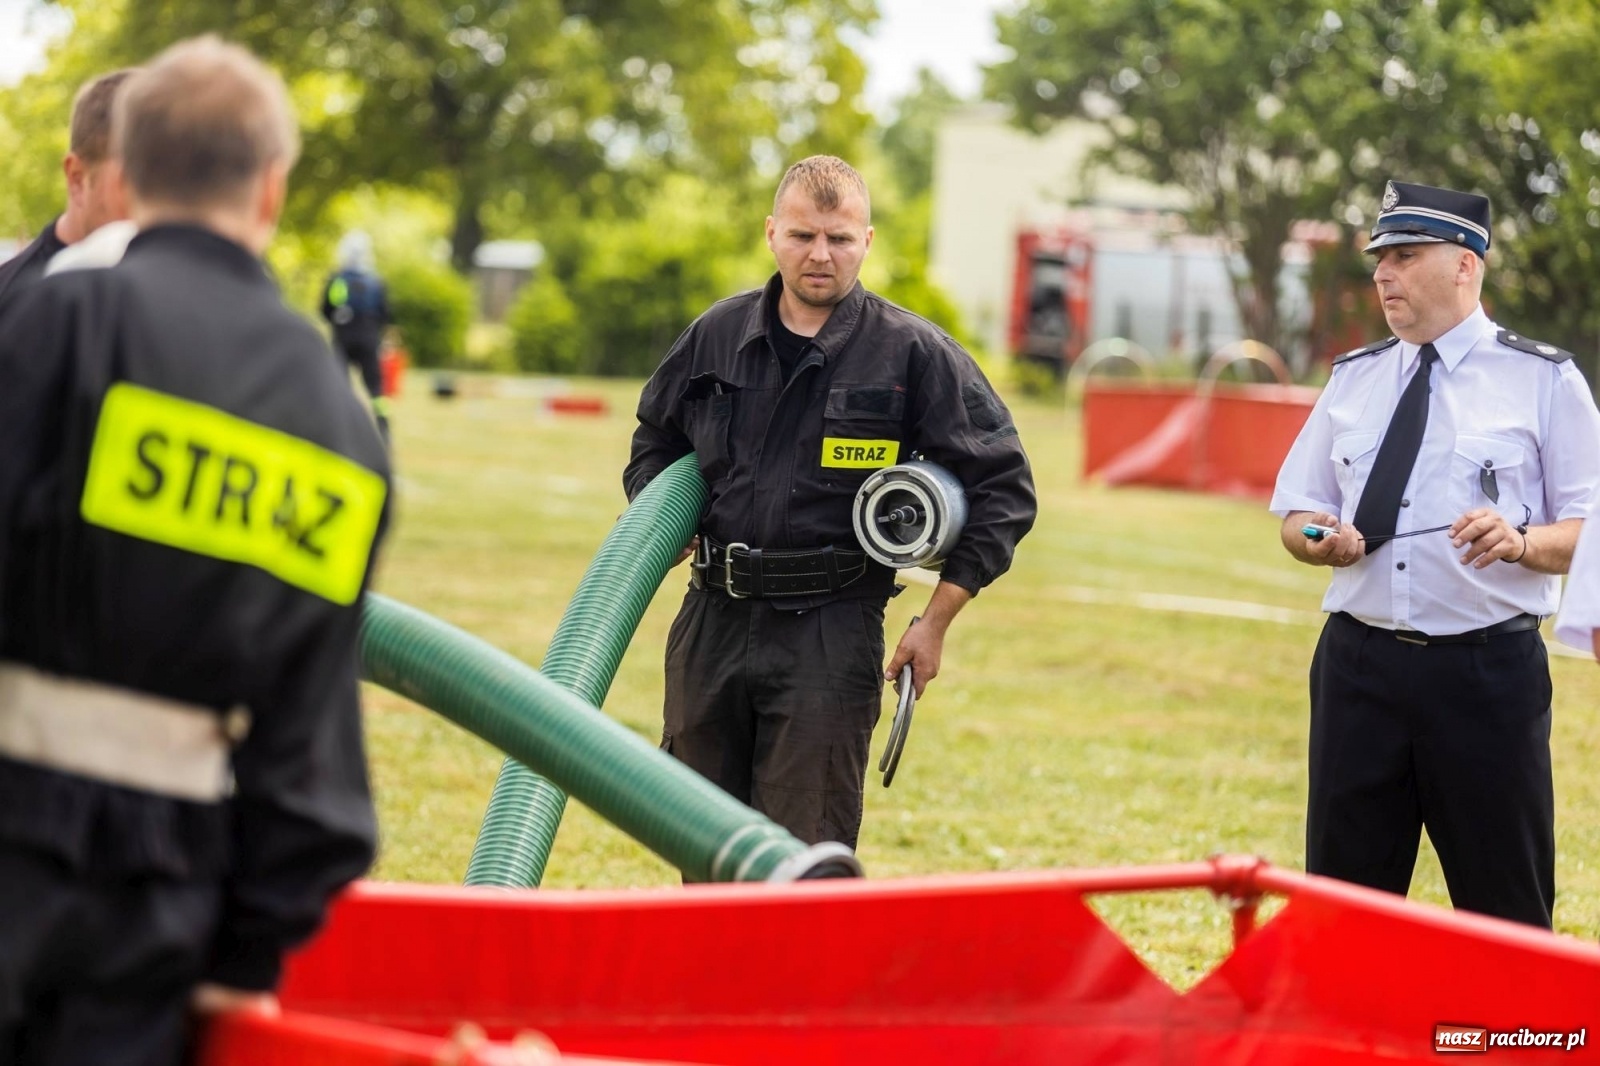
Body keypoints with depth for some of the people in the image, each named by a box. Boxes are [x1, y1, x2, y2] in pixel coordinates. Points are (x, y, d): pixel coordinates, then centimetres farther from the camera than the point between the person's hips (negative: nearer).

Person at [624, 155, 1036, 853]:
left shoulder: (913, 352, -3)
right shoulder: (717, 336, 8)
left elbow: (1002, 487, -1)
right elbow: (655, 439, 26)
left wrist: (936, 621, -4)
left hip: (831, 632, -4)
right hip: (712, 620, 4)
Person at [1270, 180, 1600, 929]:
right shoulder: (1352, 379, 13)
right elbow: (1295, 510, 18)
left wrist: (1520, 542, -21)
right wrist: (1320, 538, -5)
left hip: (1488, 670, -4)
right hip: (1360, 662, 4)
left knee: (1505, 906, 1)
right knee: (1343, 889, 7)